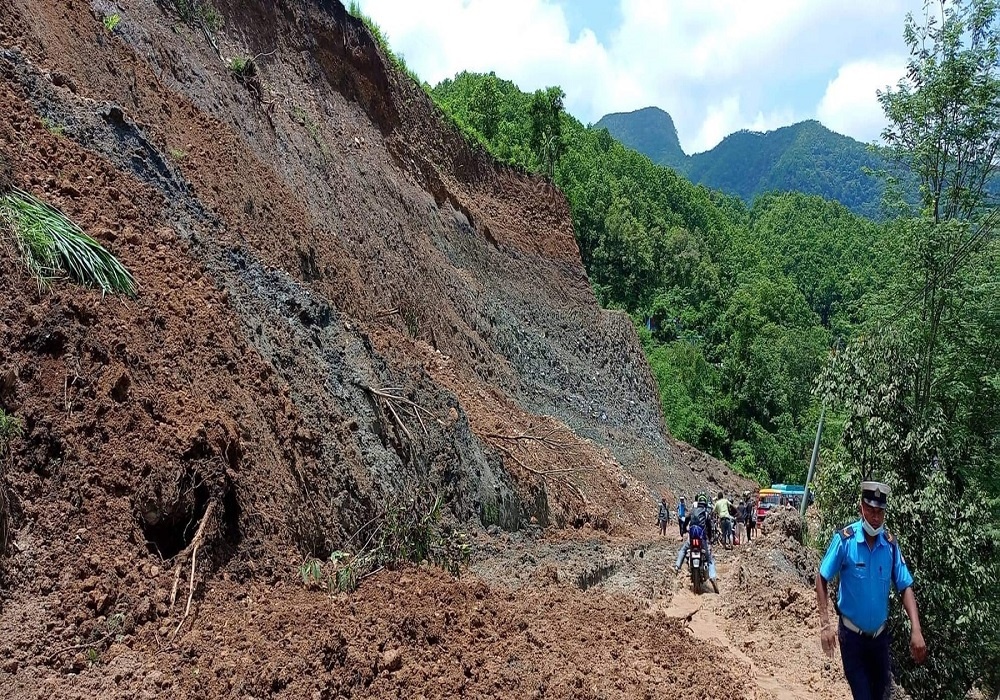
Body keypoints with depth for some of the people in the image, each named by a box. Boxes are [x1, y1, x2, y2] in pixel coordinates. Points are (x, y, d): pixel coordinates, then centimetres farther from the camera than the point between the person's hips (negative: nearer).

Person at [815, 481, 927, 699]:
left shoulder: (891, 544, -7)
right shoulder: (844, 540, -18)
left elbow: (905, 587, -4)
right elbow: (822, 579, -12)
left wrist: (916, 630, -16)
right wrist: (825, 624, -18)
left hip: (880, 634, 4)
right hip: (852, 634, -4)